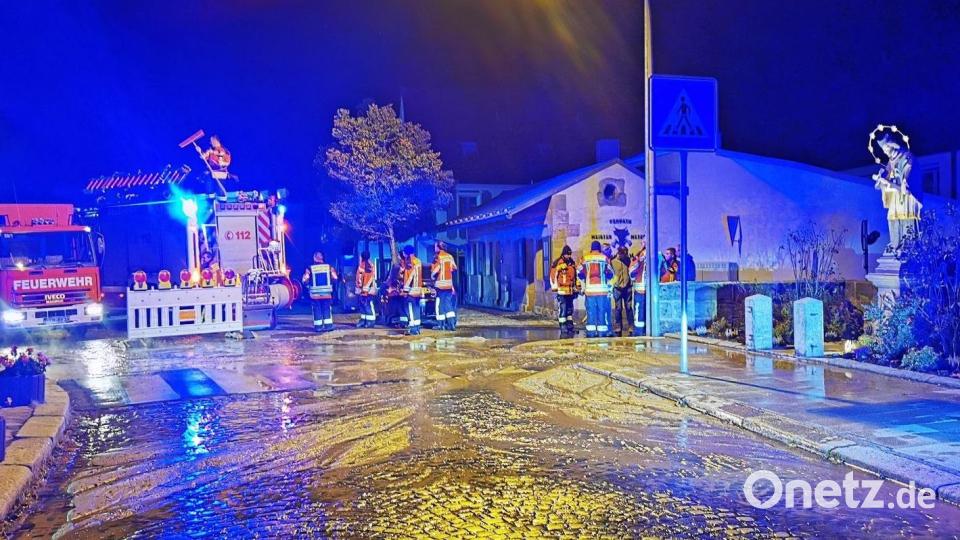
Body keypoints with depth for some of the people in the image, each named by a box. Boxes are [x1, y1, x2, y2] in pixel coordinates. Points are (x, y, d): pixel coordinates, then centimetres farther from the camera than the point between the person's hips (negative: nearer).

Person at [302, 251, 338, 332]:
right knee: (327, 309, 9)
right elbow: (335, 278, 1)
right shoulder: (329, 267, -2)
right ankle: (328, 325, 9)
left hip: (315, 294, -1)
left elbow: (305, 280, -6)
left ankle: (318, 326, 8)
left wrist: (308, 285, 15)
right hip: (327, 293, 1)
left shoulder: (310, 269, -6)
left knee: (317, 310, 7)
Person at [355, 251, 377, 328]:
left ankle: (371, 321, -4)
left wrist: (366, 287, -20)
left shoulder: (370, 266, -11)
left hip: (368, 289, -9)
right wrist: (359, 287, 16)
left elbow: (371, 277, -16)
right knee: (362, 304, 11)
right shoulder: (361, 265, 14)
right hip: (361, 289, 9)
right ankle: (363, 320, 17)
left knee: (369, 305, -7)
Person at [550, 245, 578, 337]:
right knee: (562, 310, -7)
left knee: (570, 310, 13)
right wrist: (555, 287, -12)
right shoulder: (558, 263, -7)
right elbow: (553, 275, -9)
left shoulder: (573, 263, 14)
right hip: (561, 291, -7)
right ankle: (563, 330, -5)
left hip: (570, 291, 7)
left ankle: (570, 328, 21)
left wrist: (575, 289, 21)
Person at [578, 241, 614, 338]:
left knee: (591, 311, 6)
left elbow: (581, 274, 5)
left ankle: (591, 331, 6)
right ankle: (602, 331, 3)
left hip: (589, 289, 1)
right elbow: (610, 273, 2)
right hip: (602, 289, -1)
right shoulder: (604, 258, 0)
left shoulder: (585, 258, 3)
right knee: (602, 310, 3)